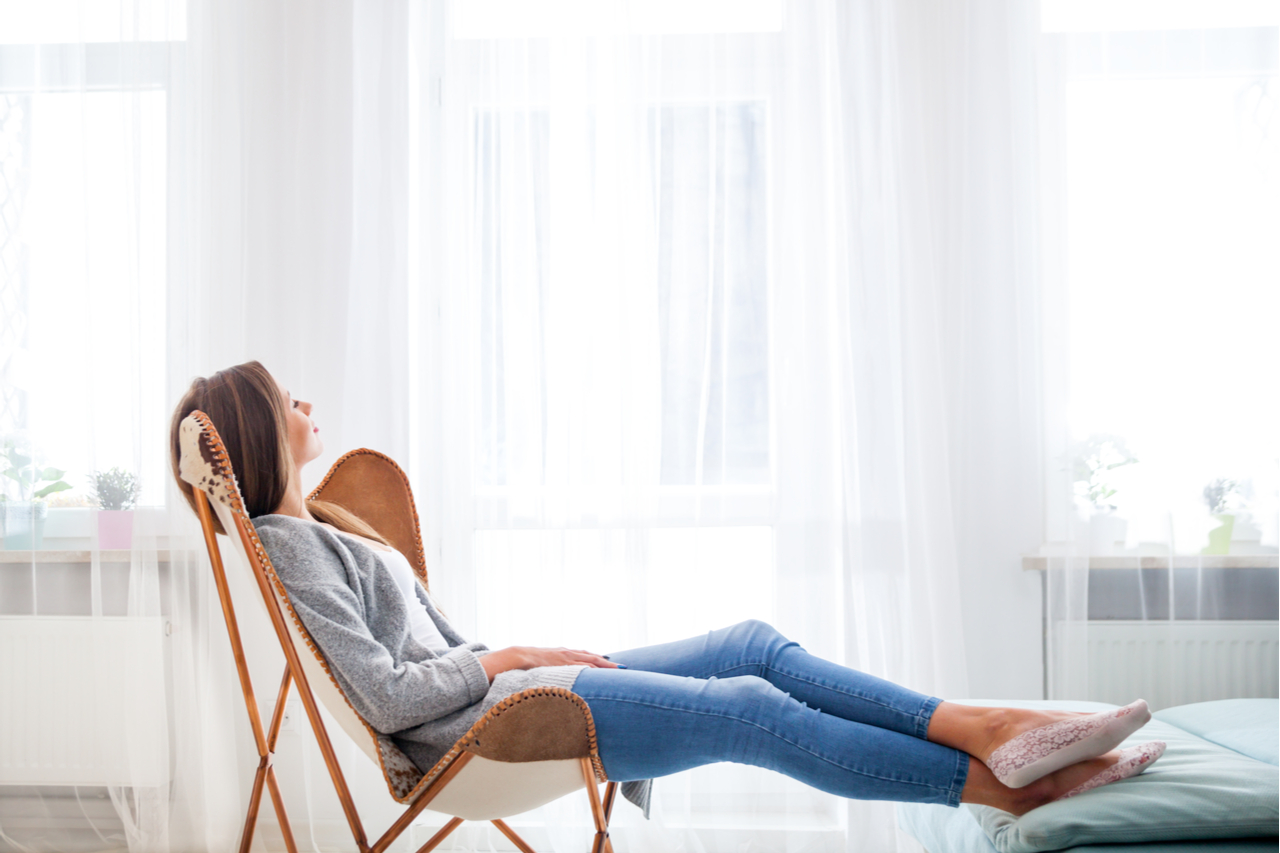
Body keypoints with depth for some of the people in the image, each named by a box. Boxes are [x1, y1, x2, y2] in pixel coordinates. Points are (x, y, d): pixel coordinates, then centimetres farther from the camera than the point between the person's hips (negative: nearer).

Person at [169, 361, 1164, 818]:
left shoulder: (325, 528, 23)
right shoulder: (284, 547, -7)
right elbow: (387, 696, -16)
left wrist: (523, 654, 5)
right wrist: (509, 656, -8)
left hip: (497, 688, 9)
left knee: (753, 645, -7)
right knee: (752, 710, -21)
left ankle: (990, 726, -14)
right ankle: (1007, 785, -16)